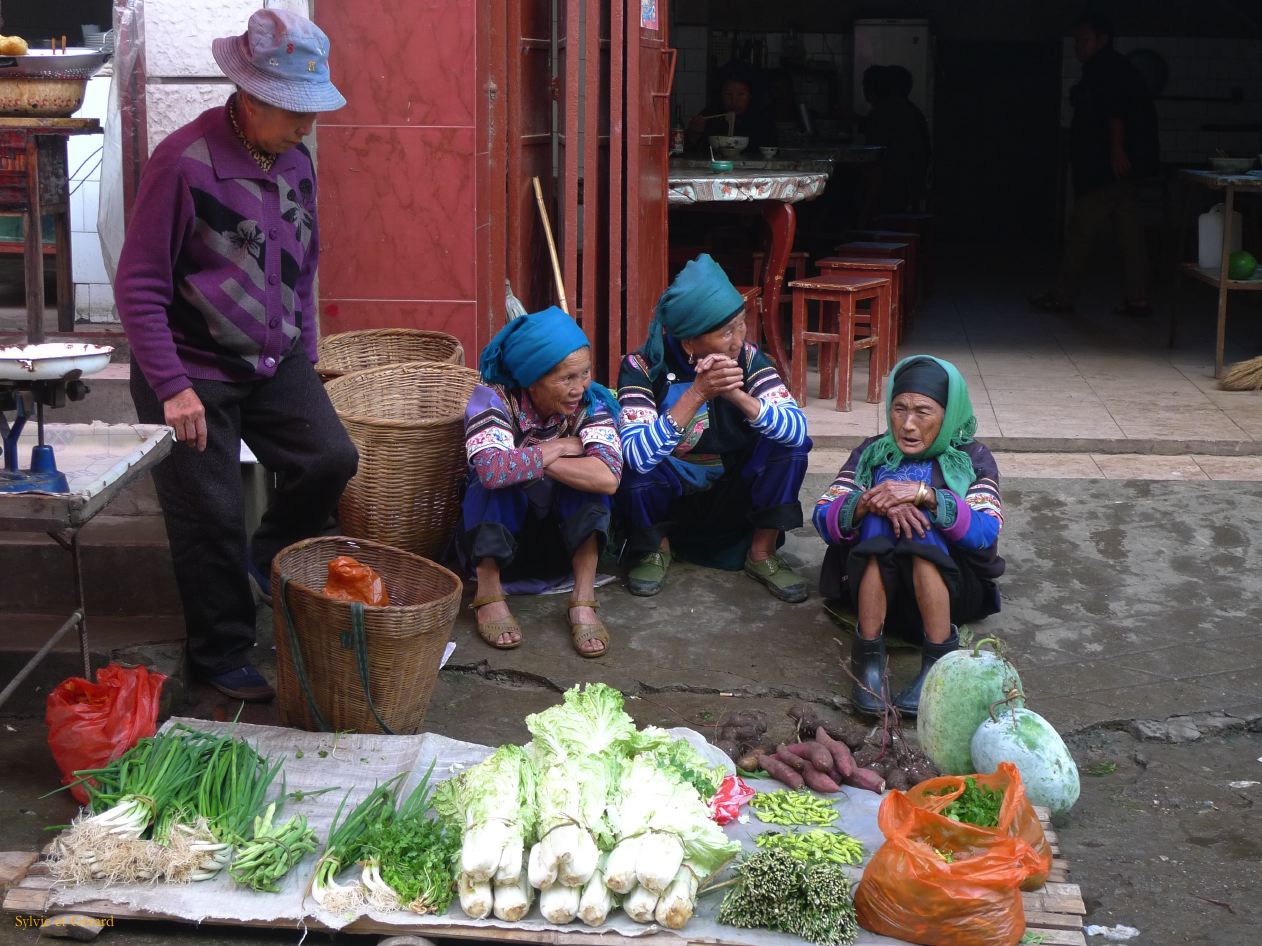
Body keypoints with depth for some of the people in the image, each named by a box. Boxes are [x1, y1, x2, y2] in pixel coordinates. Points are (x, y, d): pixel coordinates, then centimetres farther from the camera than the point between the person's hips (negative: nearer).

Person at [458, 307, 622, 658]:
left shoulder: (591, 402, -14)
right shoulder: (493, 399, -21)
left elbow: (608, 477, -32)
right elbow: (491, 469, -41)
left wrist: (525, 459, -30)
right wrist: (556, 449, -27)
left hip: (566, 535, 2)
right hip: (493, 536, -2)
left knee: (589, 475, -26)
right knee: (498, 479, -32)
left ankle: (583, 599, -24)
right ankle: (489, 594, -23)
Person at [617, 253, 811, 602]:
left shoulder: (748, 359, -13)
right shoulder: (643, 367, -21)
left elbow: (798, 429, -24)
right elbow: (637, 455, -35)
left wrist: (737, 395, -39)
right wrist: (697, 393, -41)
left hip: (731, 497, 2)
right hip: (666, 495, -2)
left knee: (789, 444, -22)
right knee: (636, 471, -34)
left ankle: (762, 553, -2)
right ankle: (656, 548, 0)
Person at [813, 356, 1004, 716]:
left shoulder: (972, 459, 5)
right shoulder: (872, 453, 9)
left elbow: (986, 533, -15)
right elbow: (823, 521, -6)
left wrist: (925, 495, -29)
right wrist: (869, 502, -26)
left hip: (952, 588, -1)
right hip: (875, 585, 1)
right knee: (885, 497, -24)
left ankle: (939, 659, -34)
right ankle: (869, 655, -32)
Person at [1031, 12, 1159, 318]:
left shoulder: (1106, 68, -9)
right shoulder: (1114, 69, 21)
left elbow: (1116, 110, -21)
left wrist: (1117, 151, -27)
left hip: (1106, 169, -10)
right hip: (1120, 168, 10)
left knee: (1080, 232, -4)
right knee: (1130, 234, 6)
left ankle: (1062, 297, 2)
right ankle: (1138, 299, 6)